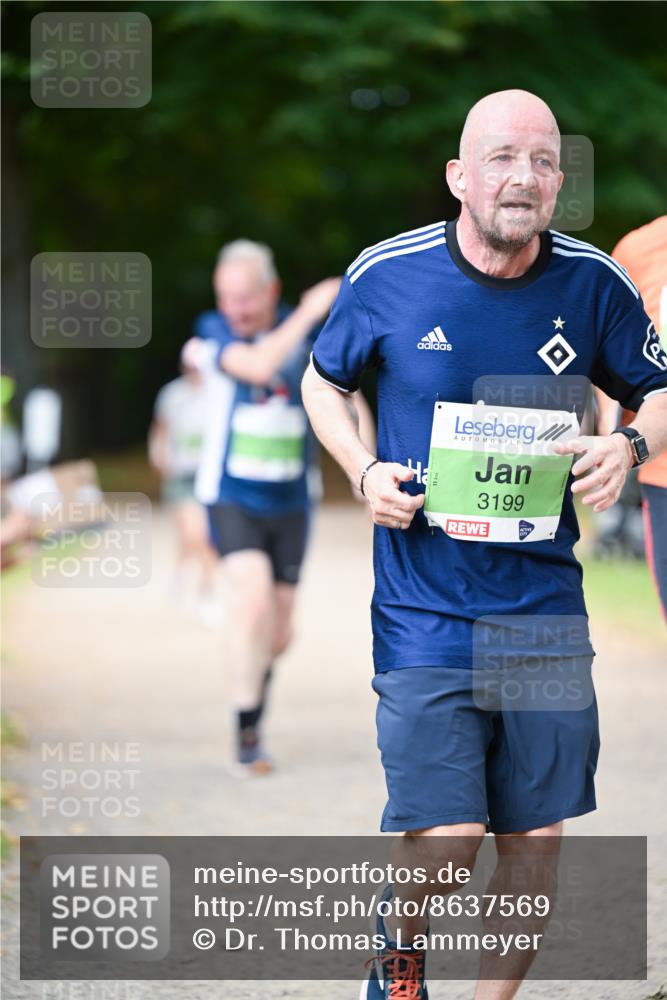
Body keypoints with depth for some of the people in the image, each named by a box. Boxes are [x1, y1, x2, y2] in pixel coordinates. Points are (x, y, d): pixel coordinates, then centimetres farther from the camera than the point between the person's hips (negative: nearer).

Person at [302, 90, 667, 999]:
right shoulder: (386, 274, -5)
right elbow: (325, 381, 13)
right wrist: (364, 472, -4)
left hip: (546, 607, 2)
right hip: (425, 608, -2)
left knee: (536, 841, 7)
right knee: (446, 841, -10)